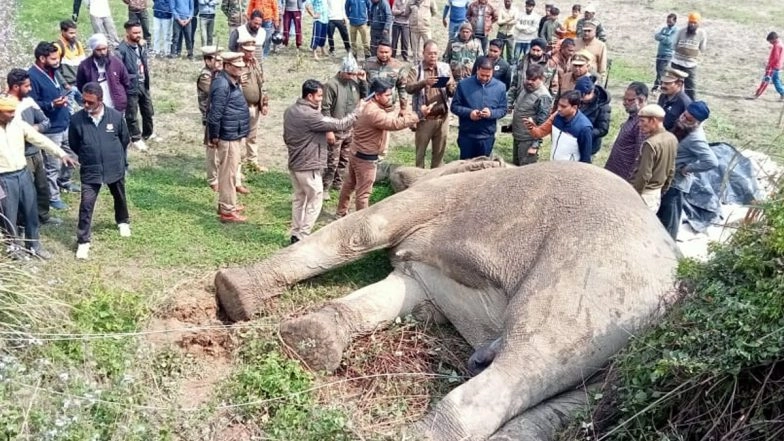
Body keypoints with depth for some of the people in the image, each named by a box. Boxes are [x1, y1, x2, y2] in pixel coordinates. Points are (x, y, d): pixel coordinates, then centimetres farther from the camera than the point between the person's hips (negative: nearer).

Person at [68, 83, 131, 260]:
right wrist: (88, 158, 11)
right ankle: (83, 241, 3)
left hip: (115, 168, 1)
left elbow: (125, 140, 4)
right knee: (86, 205, -6)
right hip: (90, 170, -1)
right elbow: (74, 145, 3)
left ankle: (122, 222, 51)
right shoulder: (77, 119, -15)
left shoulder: (116, 116, -14)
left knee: (120, 198, 23)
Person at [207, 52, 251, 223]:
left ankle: (227, 203, 31)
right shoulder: (222, 84, -20)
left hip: (236, 135, 10)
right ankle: (227, 211, 3)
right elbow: (215, 112, -22)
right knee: (228, 172, -4)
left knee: (231, 170, 19)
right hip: (228, 136, -10)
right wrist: (214, 136, -17)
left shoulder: (233, 82, 12)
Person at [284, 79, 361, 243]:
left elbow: (286, 136, 16)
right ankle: (302, 237, 4)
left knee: (299, 198, 19)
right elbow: (340, 125, -21)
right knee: (315, 202, 3)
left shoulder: (290, 111, 4)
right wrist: (358, 110, -10)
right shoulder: (310, 115, -24)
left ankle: (295, 234, 24)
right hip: (309, 166, -9)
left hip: (294, 164, 9)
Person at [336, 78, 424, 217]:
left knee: (349, 185, 22)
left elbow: (387, 118, 12)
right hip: (365, 158, -11)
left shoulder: (371, 106, 4)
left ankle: (341, 213, 37)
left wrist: (401, 113, -8)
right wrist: (419, 114, -35)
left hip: (357, 153, 11)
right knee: (363, 192, 2)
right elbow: (396, 124, -37)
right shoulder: (374, 112, -30)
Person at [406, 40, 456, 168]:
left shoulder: (445, 68, 9)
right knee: (420, 150, 6)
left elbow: (453, 93, 7)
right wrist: (424, 82, -34)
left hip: (442, 117, 3)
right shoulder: (415, 70, -1)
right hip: (424, 118, -3)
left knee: (439, 150, 11)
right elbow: (409, 88, -18)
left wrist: (450, 85, -15)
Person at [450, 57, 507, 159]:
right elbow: (454, 106, -2)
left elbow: (503, 110, 3)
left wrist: (491, 113, -18)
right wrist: (469, 112, -20)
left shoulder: (500, 87, -1)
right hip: (466, 135, -1)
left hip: (487, 136, 1)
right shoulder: (464, 84, -6)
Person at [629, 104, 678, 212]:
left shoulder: (650, 143, -23)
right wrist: (663, 190, 20)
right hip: (657, 193, 9)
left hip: (644, 194, -9)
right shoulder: (672, 139, 4)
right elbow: (671, 170, 11)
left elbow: (644, 175, -23)